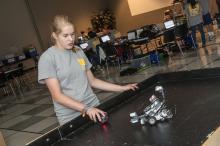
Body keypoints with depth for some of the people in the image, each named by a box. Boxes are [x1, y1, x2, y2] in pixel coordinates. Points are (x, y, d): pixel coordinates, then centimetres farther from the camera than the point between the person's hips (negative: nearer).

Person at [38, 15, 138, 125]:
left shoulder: (78, 52, 6)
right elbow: (57, 96, -14)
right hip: (71, 118, -4)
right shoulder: (47, 58, -10)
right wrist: (85, 109, -24)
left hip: (94, 108, 4)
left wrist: (122, 88, 7)